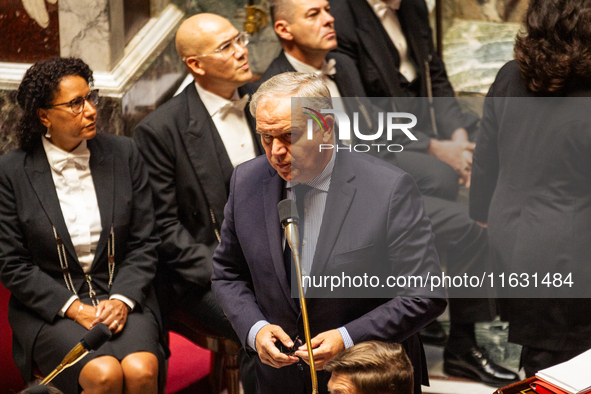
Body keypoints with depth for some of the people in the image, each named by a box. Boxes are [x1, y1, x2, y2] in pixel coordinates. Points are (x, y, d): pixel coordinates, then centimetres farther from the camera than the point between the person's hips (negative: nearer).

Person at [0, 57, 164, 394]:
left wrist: (121, 299, -11)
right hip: (50, 308, -2)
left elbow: (145, 242, 6)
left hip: (122, 299, 2)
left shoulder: (124, 154, 4)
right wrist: (75, 309, -13)